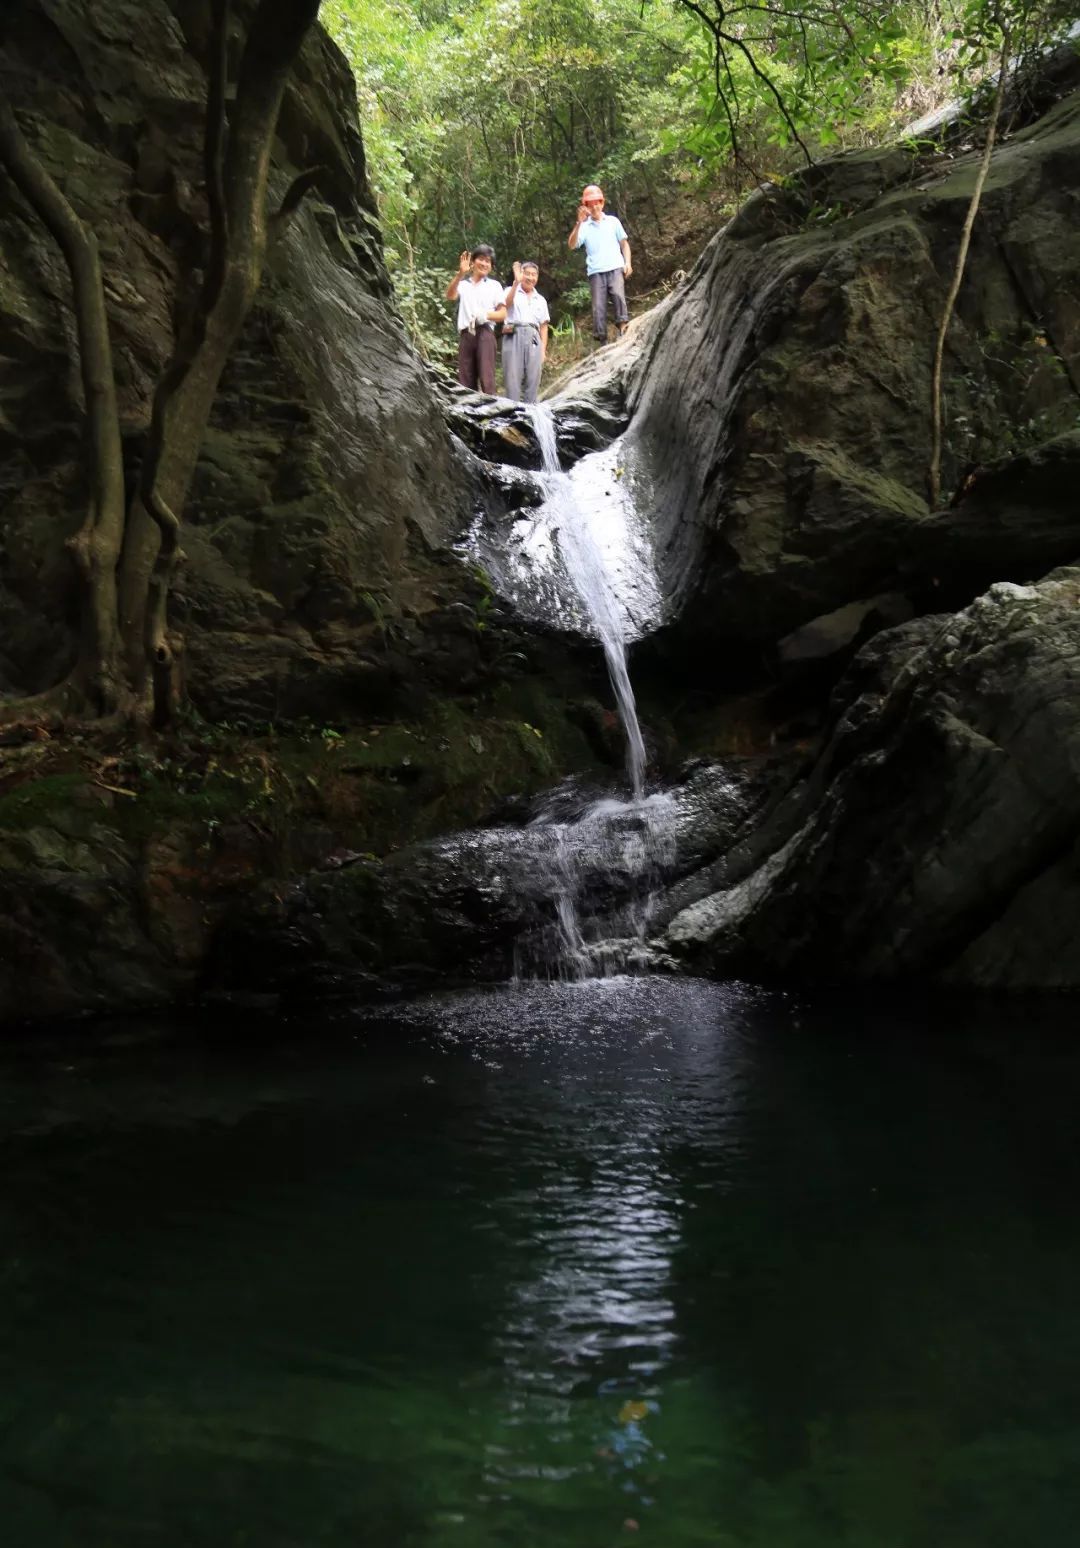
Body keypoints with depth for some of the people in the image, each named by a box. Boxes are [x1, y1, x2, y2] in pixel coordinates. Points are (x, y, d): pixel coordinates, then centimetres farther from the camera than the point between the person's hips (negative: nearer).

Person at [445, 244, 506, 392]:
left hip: (484, 333, -2)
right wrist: (460, 274, -19)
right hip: (465, 334, 2)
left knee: (486, 377, -15)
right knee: (465, 380, -2)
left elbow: (503, 314, 10)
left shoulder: (494, 285, 16)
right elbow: (450, 296, -4)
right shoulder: (463, 284, 16)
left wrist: (486, 315, -10)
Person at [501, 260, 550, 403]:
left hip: (533, 338, 4)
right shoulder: (512, 291, 11)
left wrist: (543, 349, 8)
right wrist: (516, 282, -23)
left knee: (533, 380, -4)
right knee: (512, 378, -10)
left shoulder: (541, 300, 22)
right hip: (513, 336, -4)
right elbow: (506, 304, -12)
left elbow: (544, 326, 19)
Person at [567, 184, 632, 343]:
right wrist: (579, 223, -14)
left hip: (615, 267, 0)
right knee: (598, 306, -6)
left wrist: (628, 262, 1)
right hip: (596, 271, 0)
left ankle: (623, 326, -30)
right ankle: (602, 340, -4)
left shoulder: (613, 221, 13)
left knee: (618, 294, -25)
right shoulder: (584, 226, 9)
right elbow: (571, 245, -5)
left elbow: (624, 243, 16)